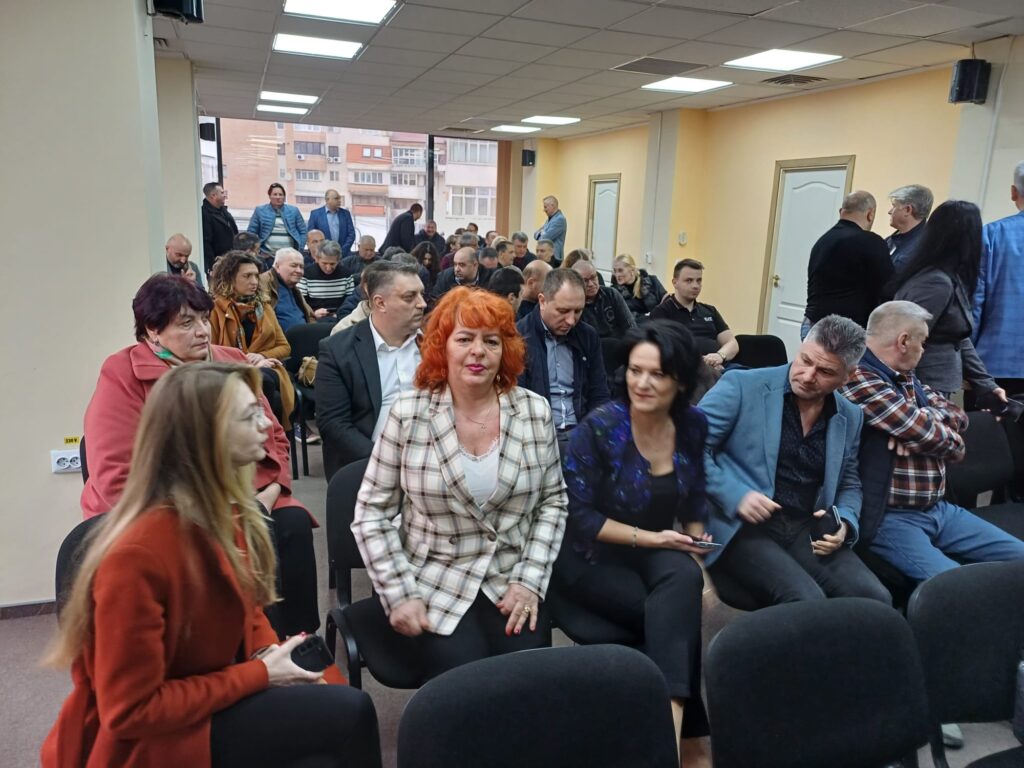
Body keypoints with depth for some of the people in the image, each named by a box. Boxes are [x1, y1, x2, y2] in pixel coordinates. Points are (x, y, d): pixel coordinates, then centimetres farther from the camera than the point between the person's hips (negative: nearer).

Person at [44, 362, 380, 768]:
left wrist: (273, 656, -9)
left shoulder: (222, 511, -4)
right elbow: (132, 711, -23)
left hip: (207, 696, 8)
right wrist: (260, 674, -19)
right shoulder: (138, 553, -29)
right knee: (348, 713, -17)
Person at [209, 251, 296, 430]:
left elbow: (284, 347, 15)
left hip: (267, 374, 4)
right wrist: (246, 363, -12)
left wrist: (262, 357, -7)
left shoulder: (264, 306, 18)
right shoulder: (214, 309, 2)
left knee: (262, 379, -35)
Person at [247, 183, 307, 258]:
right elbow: (251, 232, 8)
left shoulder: (293, 211, 10)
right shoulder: (259, 210, 7)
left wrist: (299, 250, 0)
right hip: (267, 256, -1)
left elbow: (303, 231, 11)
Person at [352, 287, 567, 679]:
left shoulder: (534, 411, -3)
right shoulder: (409, 413, -9)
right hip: (437, 588, -1)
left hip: (512, 584, 2)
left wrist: (530, 580, -4)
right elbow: (371, 513, -4)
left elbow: (553, 501, 5)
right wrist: (400, 594, -10)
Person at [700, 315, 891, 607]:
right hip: (742, 526, -5)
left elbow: (849, 484, 22)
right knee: (808, 601, -29)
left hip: (808, 530, 5)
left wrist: (844, 523, 1)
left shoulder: (849, 417, 12)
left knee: (875, 599, -18)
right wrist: (735, 496, -18)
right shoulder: (742, 385, -6)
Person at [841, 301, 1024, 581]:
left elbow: (957, 415, 11)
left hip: (939, 509, 10)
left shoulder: (908, 380, 15)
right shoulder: (860, 381, -18)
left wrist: (920, 424, -11)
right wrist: (937, 431, 6)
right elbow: (929, 435, -18)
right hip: (889, 517, -10)